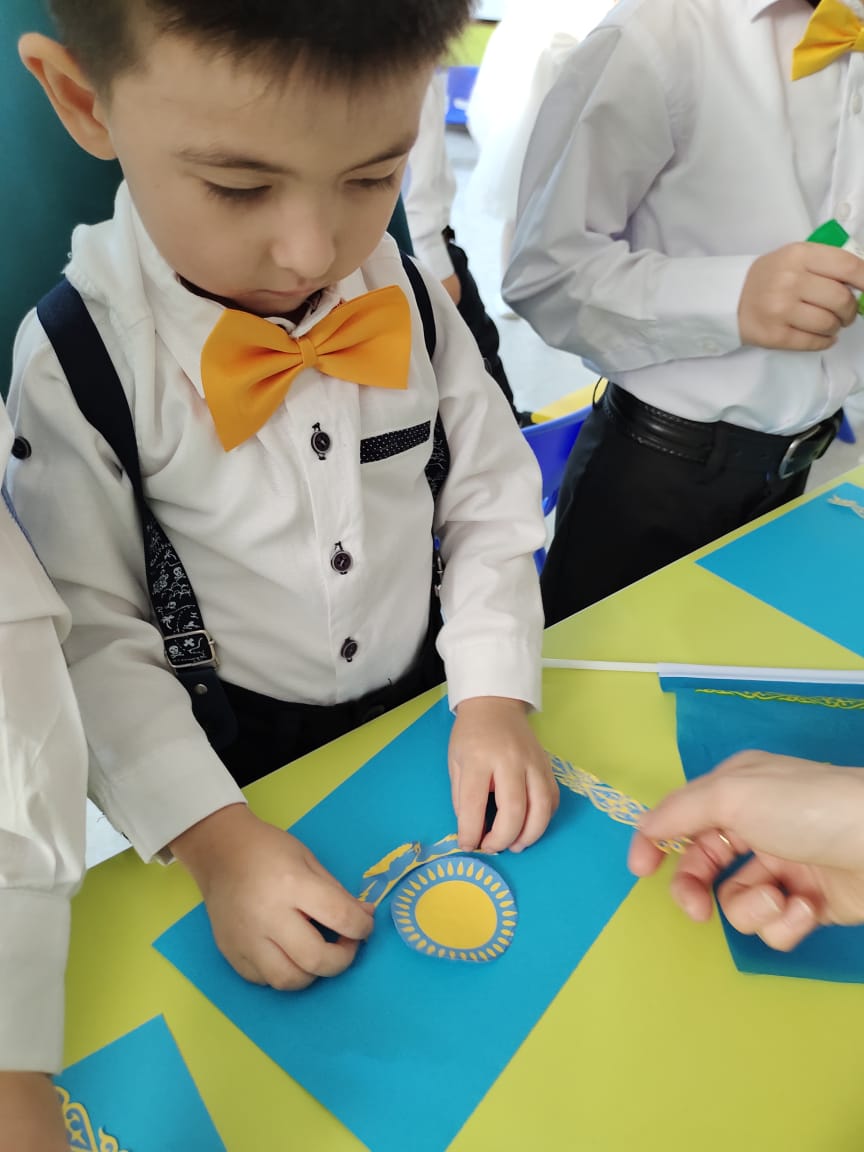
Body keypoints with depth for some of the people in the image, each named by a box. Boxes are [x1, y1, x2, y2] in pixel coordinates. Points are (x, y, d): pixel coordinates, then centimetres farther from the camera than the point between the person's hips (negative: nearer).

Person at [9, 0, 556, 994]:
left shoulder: (409, 300, -11)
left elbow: (490, 509, -4)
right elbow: (90, 637, -17)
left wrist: (495, 696, -14)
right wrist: (211, 838, -26)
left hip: (429, 715, 3)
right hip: (240, 763, -2)